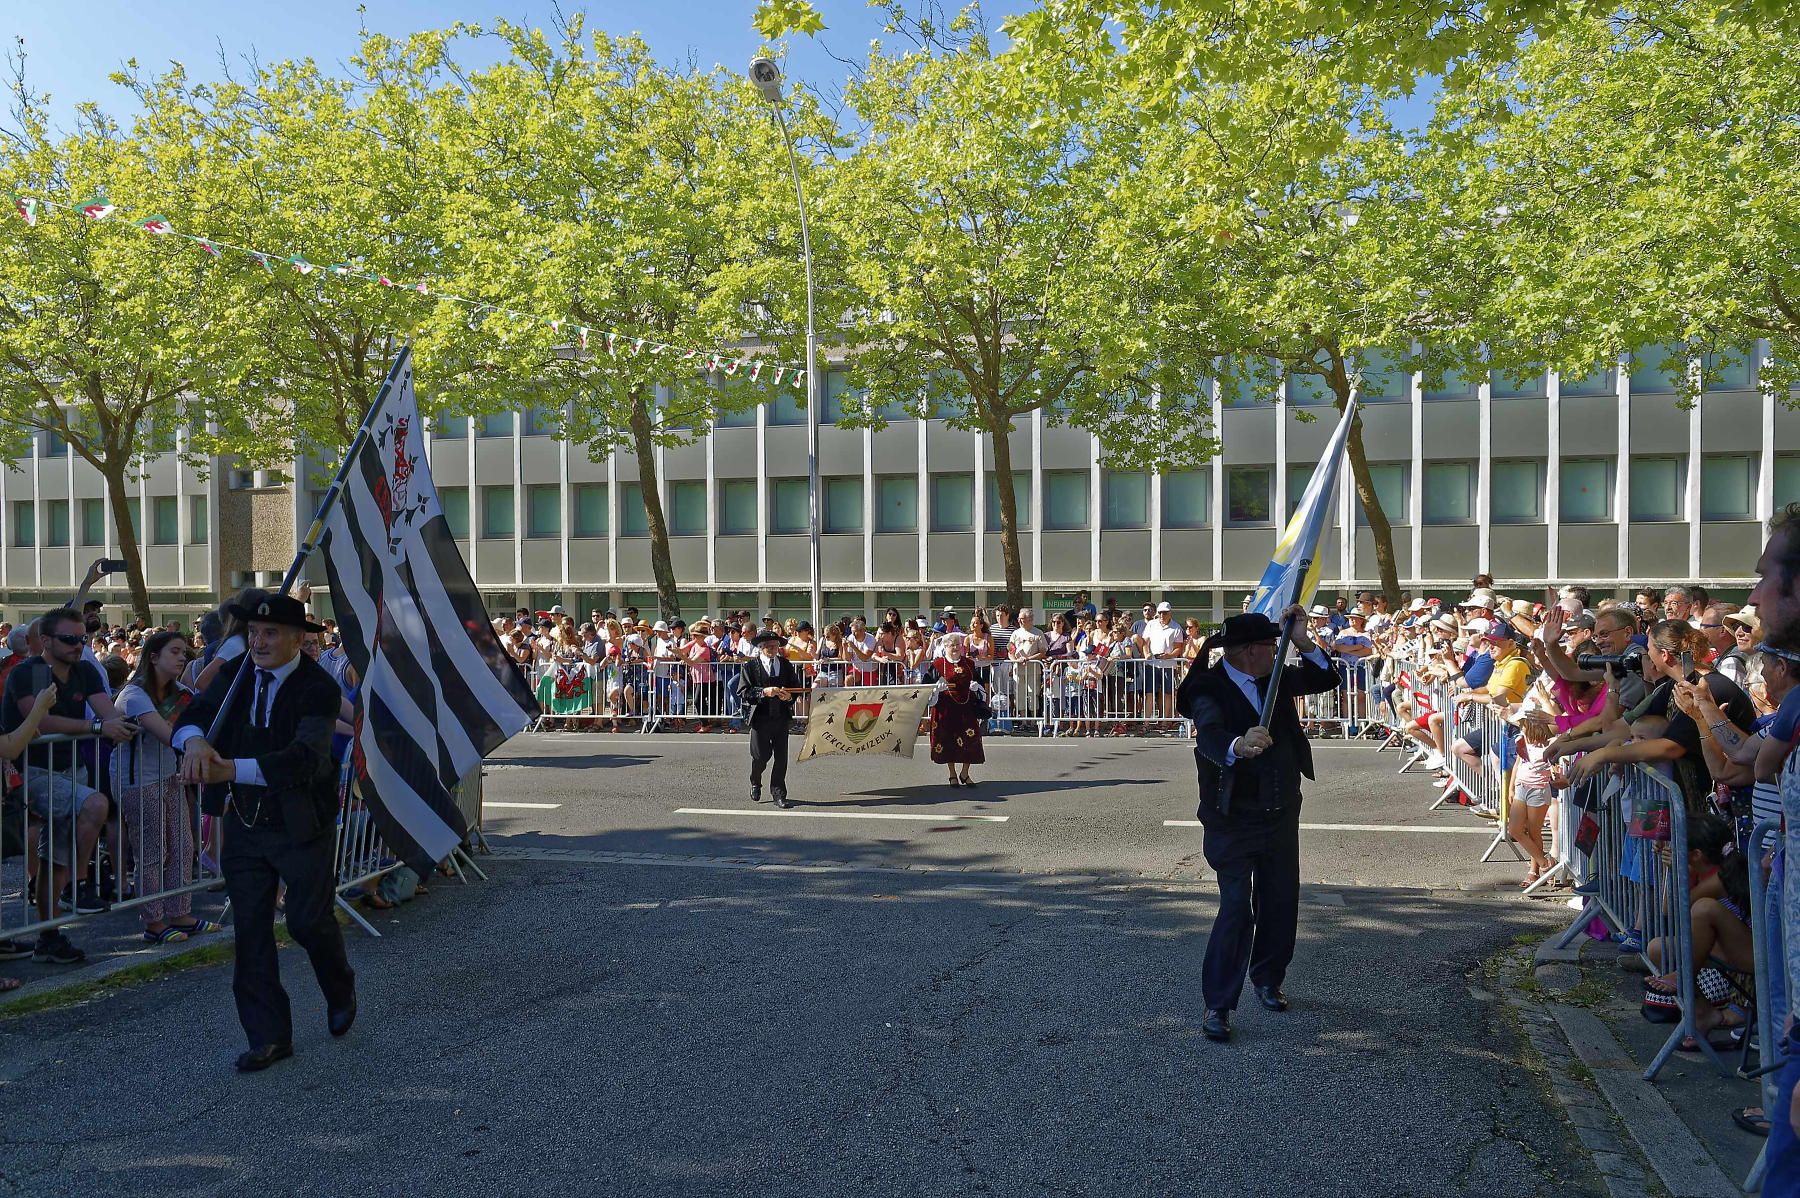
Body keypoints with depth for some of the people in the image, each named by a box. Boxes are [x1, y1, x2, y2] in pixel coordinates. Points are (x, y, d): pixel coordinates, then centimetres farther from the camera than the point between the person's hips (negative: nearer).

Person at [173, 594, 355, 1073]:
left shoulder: (319, 688, -18)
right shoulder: (237, 671, 0)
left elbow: (303, 758, -30)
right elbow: (195, 713, -10)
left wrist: (231, 769, -42)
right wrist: (195, 740, -35)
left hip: (300, 826, -5)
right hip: (244, 823, 5)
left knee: (309, 920, 1)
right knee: (250, 929, 6)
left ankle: (340, 992, 34)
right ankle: (268, 1037, 17)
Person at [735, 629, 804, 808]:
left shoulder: (786, 665, 10)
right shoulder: (750, 666, -1)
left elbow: (797, 688, 14)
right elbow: (743, 692, -8)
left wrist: (789, 696, -8)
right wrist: (764, 692, -21)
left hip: (781, 718, 3)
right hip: (760, 718, -3)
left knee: (781, 757, 0)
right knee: (761, 756, 4)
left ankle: (778, 793, 12)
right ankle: (755, 784, 33)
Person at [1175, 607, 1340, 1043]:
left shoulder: (1276, 678, 1)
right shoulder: (1209, 690, -20)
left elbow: (1326, 679, 4)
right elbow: (1210, 734, -38)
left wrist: (1303, 641, -13)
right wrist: (1238, 746, -61)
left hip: (1282, 814, 7)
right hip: (1234, 819, -6)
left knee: (1281, 902, 16)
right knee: (1236, 909, -9)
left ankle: (1268, 979, 37)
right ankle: (1218, 1005, 1)